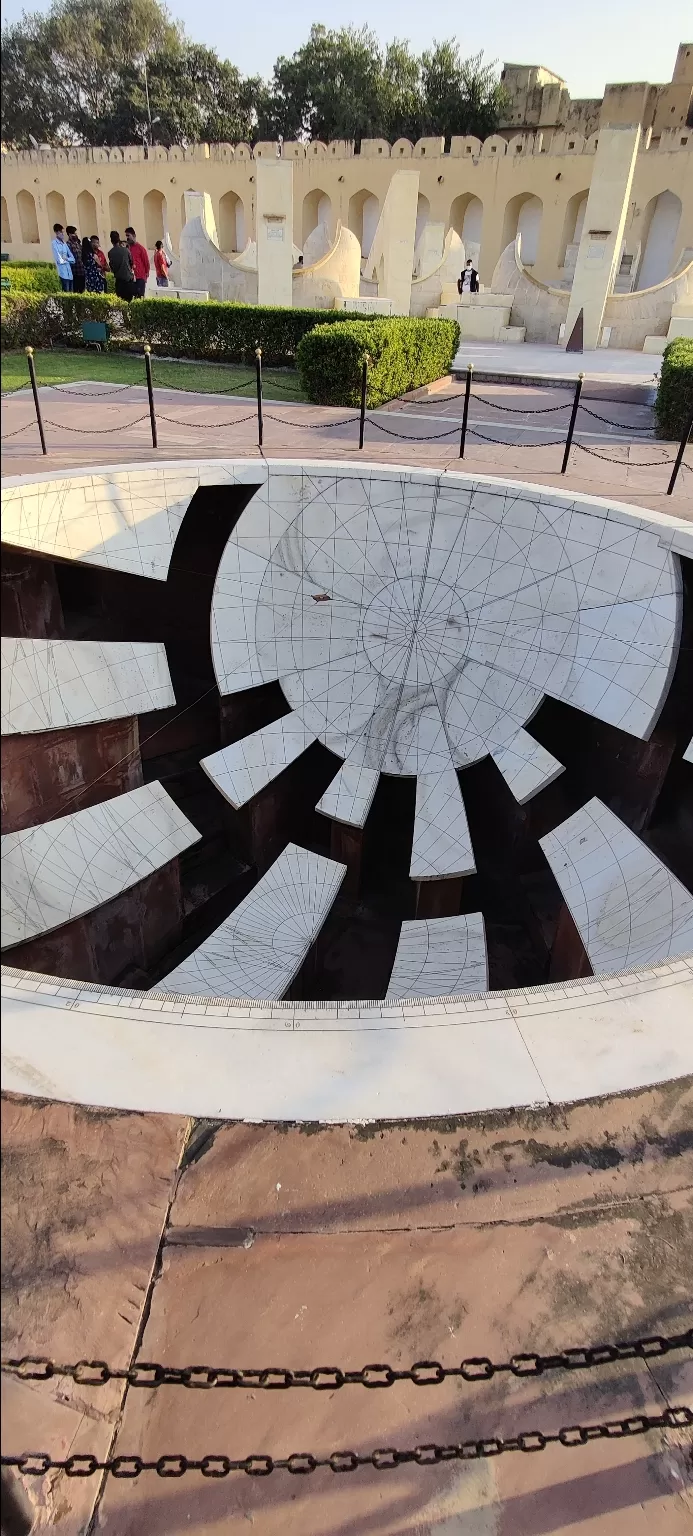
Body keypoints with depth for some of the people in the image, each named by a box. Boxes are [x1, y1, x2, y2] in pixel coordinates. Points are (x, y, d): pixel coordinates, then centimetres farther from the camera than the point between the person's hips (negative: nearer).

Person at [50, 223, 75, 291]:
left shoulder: (64, 243, 17)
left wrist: (66, 259, -4)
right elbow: (59, 260, -10)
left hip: (69, 271, 6)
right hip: (62, 272, -6)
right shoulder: (54, 243, -2)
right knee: (65, 292, -12)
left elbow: (72, 259, 14)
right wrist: (68, 259, 5)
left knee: (70, 292, 2)